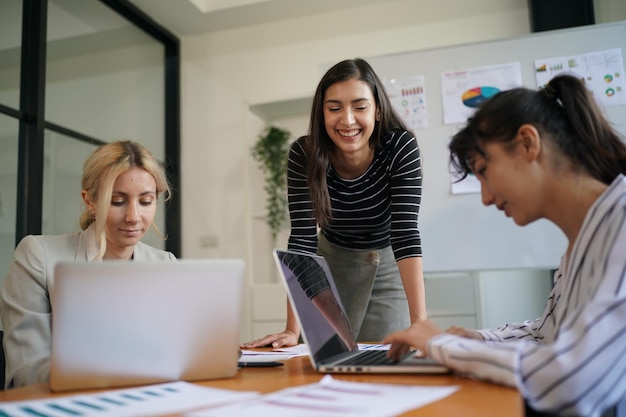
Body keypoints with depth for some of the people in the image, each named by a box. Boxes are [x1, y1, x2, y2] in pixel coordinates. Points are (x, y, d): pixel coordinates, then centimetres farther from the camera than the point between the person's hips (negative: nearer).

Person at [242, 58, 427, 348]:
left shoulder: (401, 147, -26)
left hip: (387, 267, -1)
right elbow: (302, 239, -26)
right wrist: (292, 330, -32)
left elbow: (405, 233, -30)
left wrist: (420, 322, -40)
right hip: (332, 263, 1)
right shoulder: (304, 155, -23)